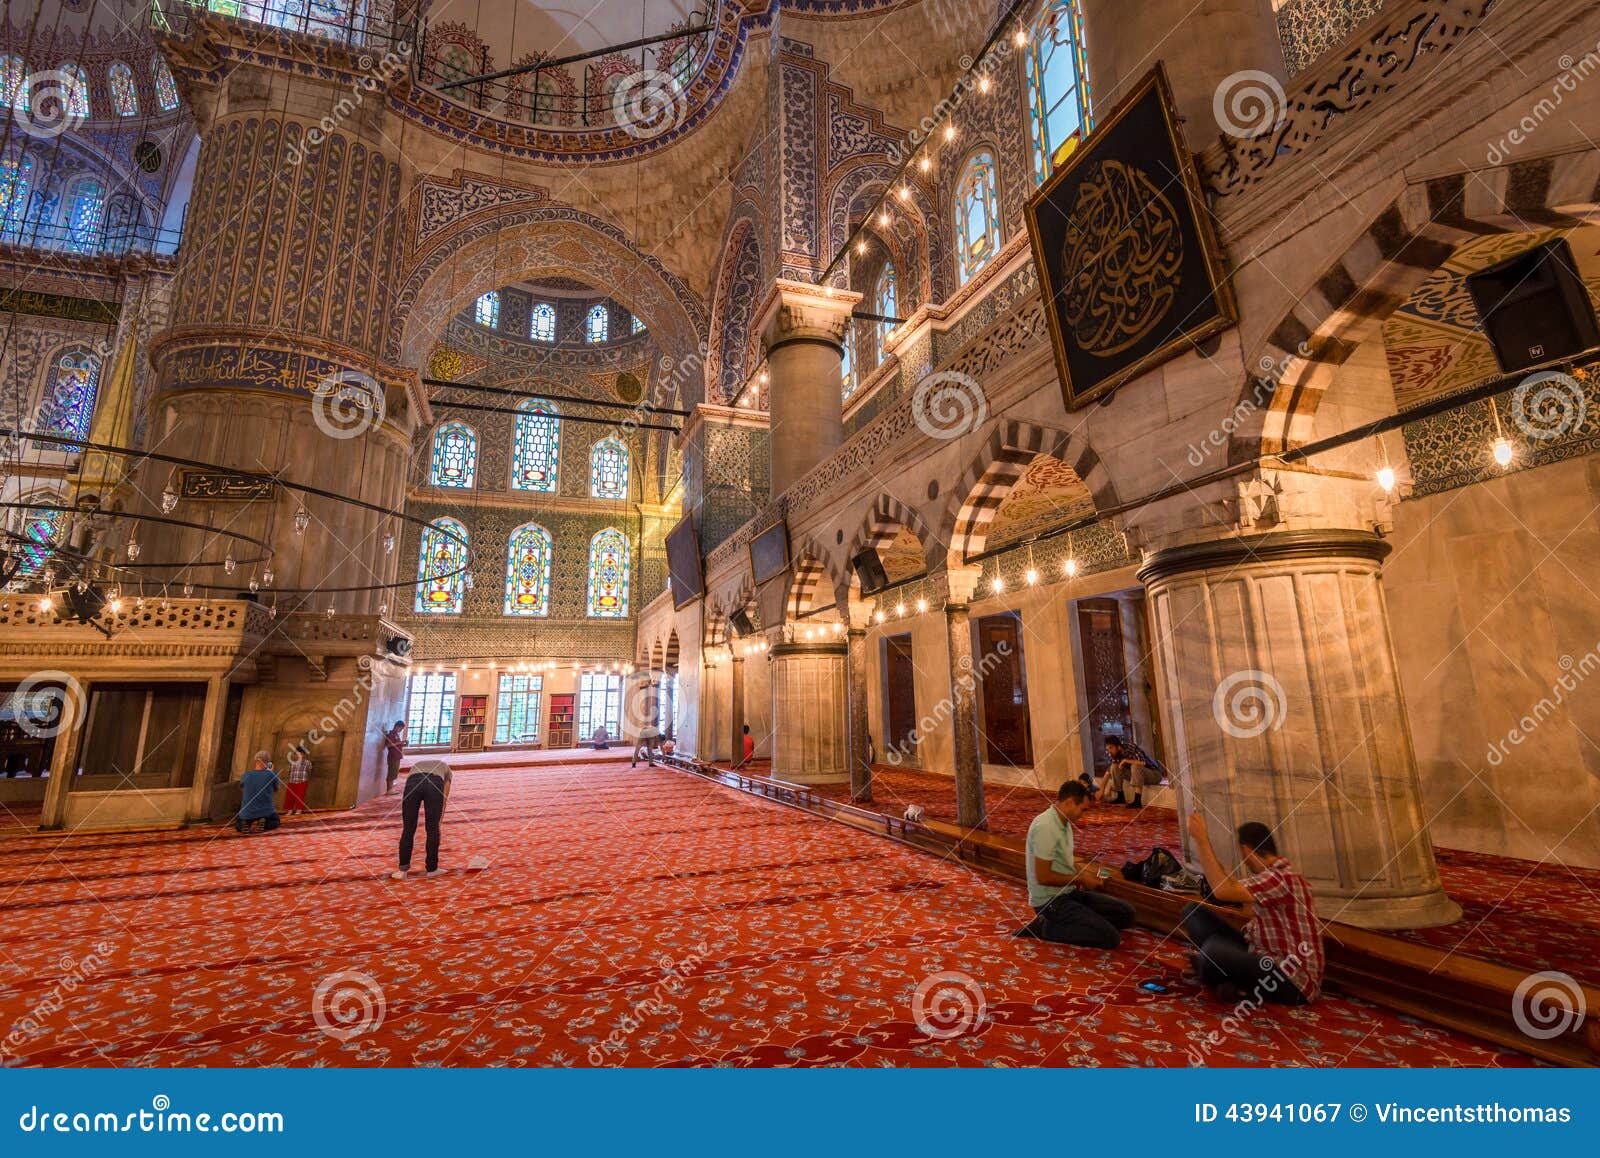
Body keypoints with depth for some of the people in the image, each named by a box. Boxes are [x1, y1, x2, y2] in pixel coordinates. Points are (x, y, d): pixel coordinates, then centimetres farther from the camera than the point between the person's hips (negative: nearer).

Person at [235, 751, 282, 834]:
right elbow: (276, 789, 7)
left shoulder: (246, 776, -6)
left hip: (247, 813, 2)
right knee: (275, 822, 28)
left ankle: (244, 824, -2)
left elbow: (242, 788, 17)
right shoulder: (271, 775, -12)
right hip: (267, 812, -2)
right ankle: (264, 824, -4)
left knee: (238, 825, 33)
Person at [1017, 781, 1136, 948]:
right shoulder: (1046, 826, -24)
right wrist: (1080, 878, -13)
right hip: (1050, 900, -10)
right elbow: (1043, 877, -24)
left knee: (1126, 912, 5)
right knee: (1110, 937, -17)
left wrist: (1082, 869, 6)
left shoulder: (1064, 822, 7)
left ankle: (1062, 922, 3)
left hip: (1069, 892, 10)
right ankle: (1046, 927, -6)